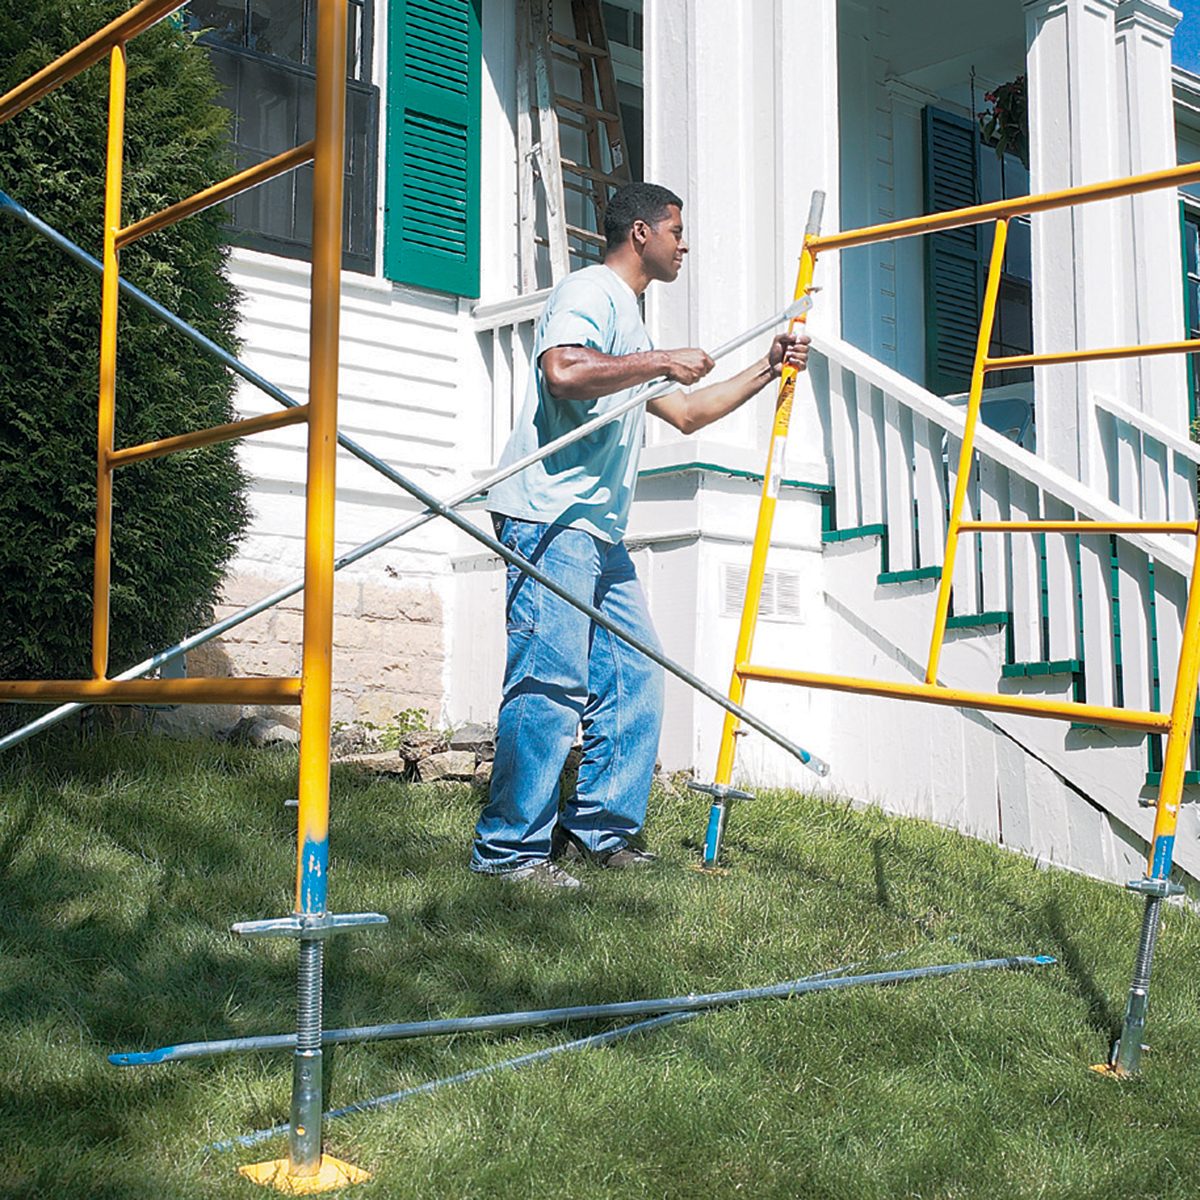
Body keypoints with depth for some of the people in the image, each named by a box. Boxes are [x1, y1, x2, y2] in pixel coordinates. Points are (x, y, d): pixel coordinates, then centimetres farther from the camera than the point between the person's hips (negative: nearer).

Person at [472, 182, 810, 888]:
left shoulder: (630, 324, 29)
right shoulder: (591, 292, -2)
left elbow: (685, 413, 36)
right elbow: (563, 372, -23)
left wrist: (767, 370, 33)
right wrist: (661, 362, -15)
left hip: (602, 532, 10)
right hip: (550, 518, -10)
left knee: (636, 676, 6)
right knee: (551, 682, -13)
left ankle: (600, 830, 14)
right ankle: (511, 849, -8)